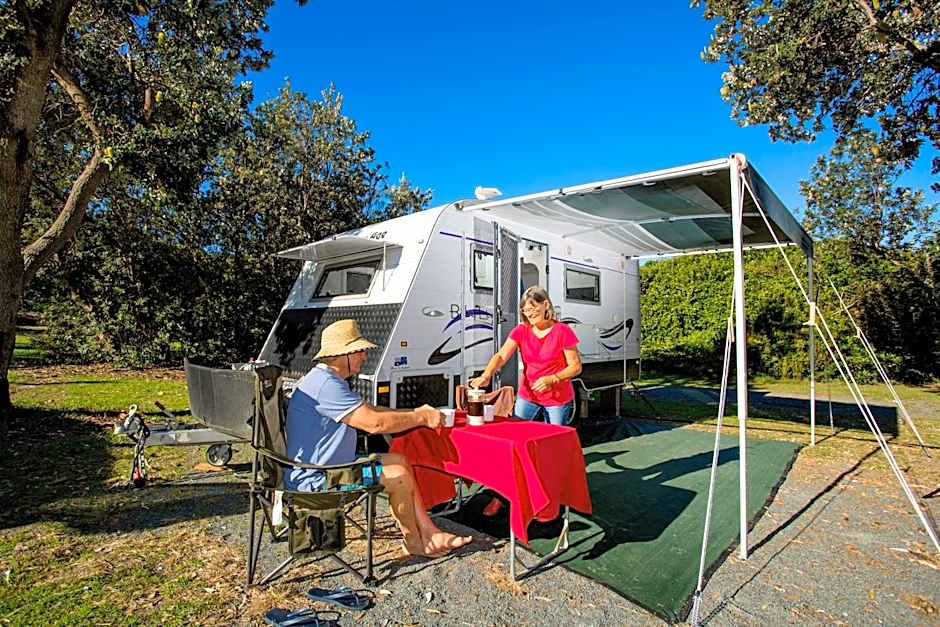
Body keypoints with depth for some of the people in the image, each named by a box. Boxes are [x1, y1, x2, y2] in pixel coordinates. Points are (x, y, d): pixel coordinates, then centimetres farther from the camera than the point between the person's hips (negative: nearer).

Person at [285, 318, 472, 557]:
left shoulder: (328, 379, 11)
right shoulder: (325, 383, -25)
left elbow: (367, 410, 15)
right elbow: (373, 423, -29)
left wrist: (414, 412, 5)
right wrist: (422, 418, -17)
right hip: (314, 480, -11)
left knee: (399, 461, 6)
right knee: (399, 476, -13)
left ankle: (430, 534, 10)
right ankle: (413, 542, 11)